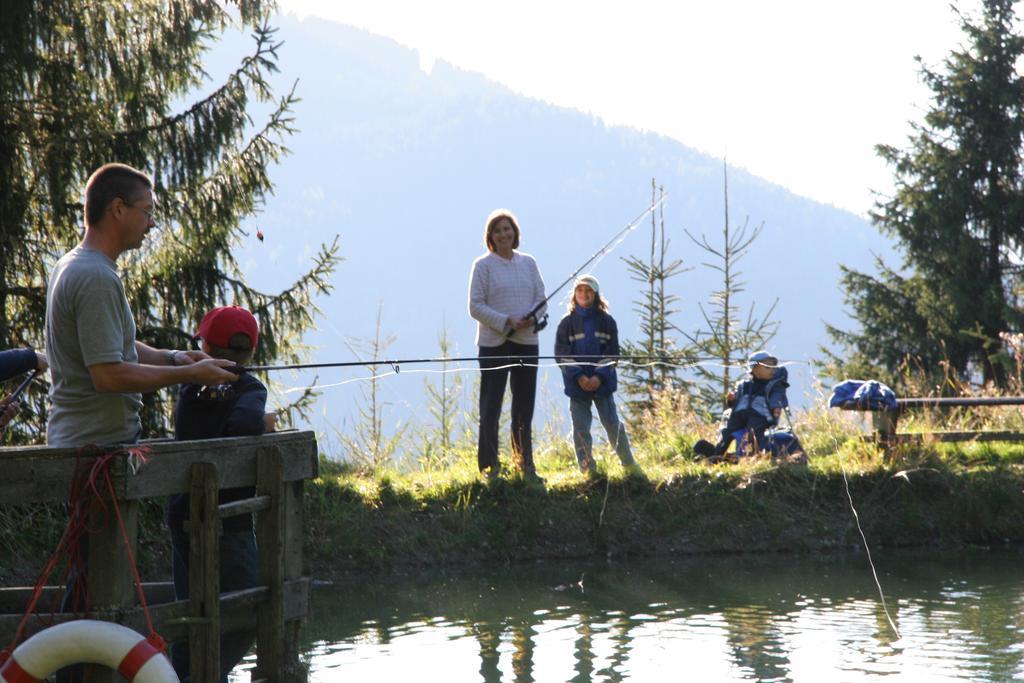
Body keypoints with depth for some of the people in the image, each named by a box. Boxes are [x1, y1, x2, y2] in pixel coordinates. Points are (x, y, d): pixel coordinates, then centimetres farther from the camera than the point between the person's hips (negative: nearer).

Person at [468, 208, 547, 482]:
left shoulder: (528, 263, 10)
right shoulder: (483, 265, -3)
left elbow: (541, 299, 10)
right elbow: (476, 306, -7)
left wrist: (531, 318, -12)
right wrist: (506, 322, -18)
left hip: (527, 341, 4)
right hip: (494, 343, -4)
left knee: (525, 405, 10)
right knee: (491, 405, -4)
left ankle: (526, 464, 19)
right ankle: (490, 466, -1)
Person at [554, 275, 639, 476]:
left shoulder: (606, 321, 2)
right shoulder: (567, 323, 1)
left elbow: (612, 353, -1)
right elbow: (562, 354, -3)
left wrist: (599, 376, -13)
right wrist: (579, 376, -14)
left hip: (602, 382, 0)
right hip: (576, 384, 0)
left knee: (612, 424, 2)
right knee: (580, 428, 1)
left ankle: (629, 464, 16)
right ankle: (587, 470, 9)